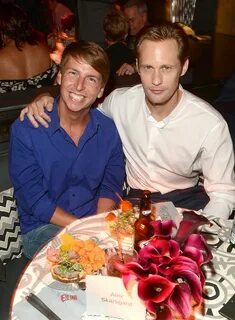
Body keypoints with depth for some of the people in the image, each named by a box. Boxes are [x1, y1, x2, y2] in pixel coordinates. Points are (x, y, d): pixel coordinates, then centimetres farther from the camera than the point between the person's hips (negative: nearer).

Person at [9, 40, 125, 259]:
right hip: (42, 226, -3)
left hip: (96, 221, 4)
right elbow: (33, 199, -12)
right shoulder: (25, 130, -13)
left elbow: (111, 186, 2)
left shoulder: (108, 130, -2)